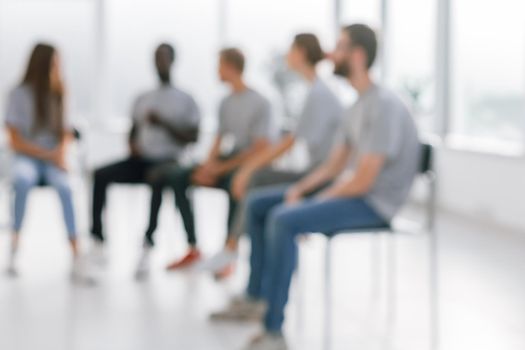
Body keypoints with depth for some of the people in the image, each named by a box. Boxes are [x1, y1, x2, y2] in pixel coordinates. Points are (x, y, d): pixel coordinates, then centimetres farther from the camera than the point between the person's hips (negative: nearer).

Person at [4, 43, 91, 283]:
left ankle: (76, 258, -39)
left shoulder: (58, 95, 6)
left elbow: (66, 134, 10)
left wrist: (61, 152, -11)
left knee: (64, 185, -32)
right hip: (26, 159, -2)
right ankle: (13, 249, -27)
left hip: (53, 161, 2)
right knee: (23, 180, -38)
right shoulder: (20, 95, -5)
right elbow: (16, 142, -6)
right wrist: (49, 154, -14)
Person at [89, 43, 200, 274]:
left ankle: (148, 243, -43)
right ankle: (97, 240, -24)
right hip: (140, 160, 5)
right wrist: (132, 143, 0)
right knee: (101, 175, -22)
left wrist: (163, 123, -13)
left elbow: (192, 137, -3)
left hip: (167, 161, -5)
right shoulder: (143, 99, 22)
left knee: (156, 177, -41)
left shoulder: (185, 101, 7)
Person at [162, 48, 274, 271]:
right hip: (228, 162, 8)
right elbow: (219, 140, 14)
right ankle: (193, 250, -8)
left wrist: (220, 168, -16)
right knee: (178, 179, -9)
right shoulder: (226, 103, 13)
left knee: (233, 181, -40)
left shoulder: (259, 103, -9)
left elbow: (260, 150, -15)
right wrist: (209, 165, -8)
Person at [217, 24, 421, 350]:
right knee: (257, 204, 10)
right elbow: (335, 165, 15)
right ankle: (256, 298, 16)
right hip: (346, 188, 10)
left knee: (283, 220, -31)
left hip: (374, 202, -10)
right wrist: (297, 190, -1)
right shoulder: (360, 104, 12)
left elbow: (364, 180, -25)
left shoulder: (384, 105, -20)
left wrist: (311, 203, -15)